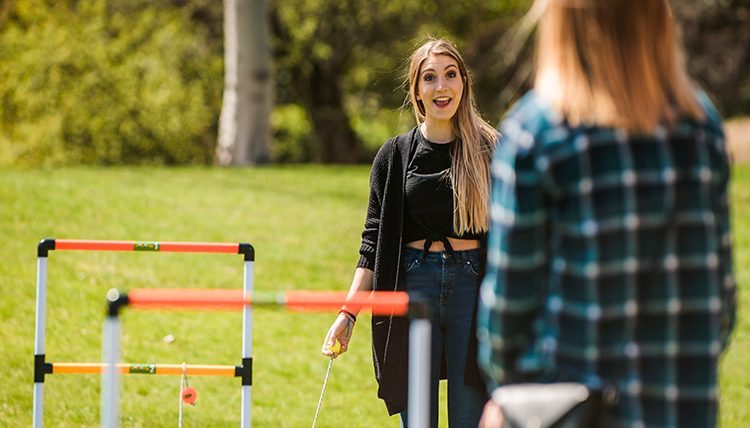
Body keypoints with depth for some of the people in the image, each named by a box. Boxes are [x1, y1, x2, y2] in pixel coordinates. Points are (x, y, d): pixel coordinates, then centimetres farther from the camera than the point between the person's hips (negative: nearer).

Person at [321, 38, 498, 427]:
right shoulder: (395, 155, 8)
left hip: (473, 289, -1)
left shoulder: (489, 150, 6)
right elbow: (374, 243, 8)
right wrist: (349, 313, -1)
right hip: (413, 287, 1)